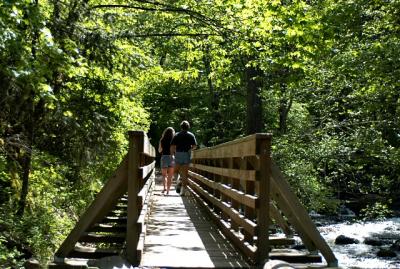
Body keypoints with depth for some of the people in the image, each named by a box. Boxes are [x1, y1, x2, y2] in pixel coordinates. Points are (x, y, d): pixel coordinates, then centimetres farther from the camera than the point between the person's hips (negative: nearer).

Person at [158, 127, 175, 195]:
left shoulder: (162, 140, 0)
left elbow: (159, 150, 10)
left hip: (164, 157, 0)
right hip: (172, 158, 0)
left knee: (164, 175, 12)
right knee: (170, 176, 8)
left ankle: (165, 187, -8)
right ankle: (168, 190, 4)